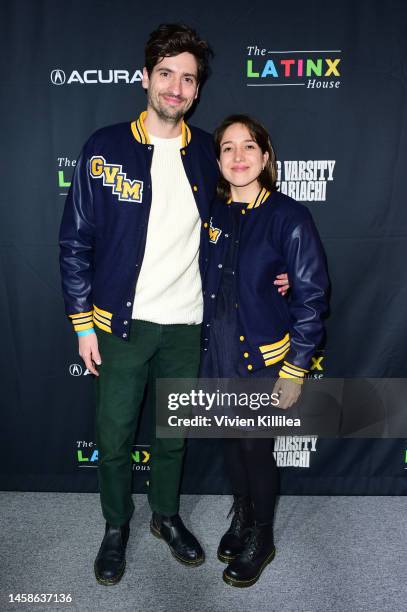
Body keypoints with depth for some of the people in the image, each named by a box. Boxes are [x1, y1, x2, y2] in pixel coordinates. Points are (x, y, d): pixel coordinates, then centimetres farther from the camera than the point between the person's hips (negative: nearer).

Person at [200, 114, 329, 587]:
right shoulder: (214, 215, 3)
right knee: (231, 441, 17)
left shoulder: (289, 217, -12)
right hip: (218, 353, 5)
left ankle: (261, 539, 33)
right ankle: (242, 515, 44)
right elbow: (207, 285, 9)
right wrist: (206, 347, 8)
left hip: (264, 357, -4)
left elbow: (311, 296, -11)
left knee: (256, 447, 7)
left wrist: (294, 370, -13)